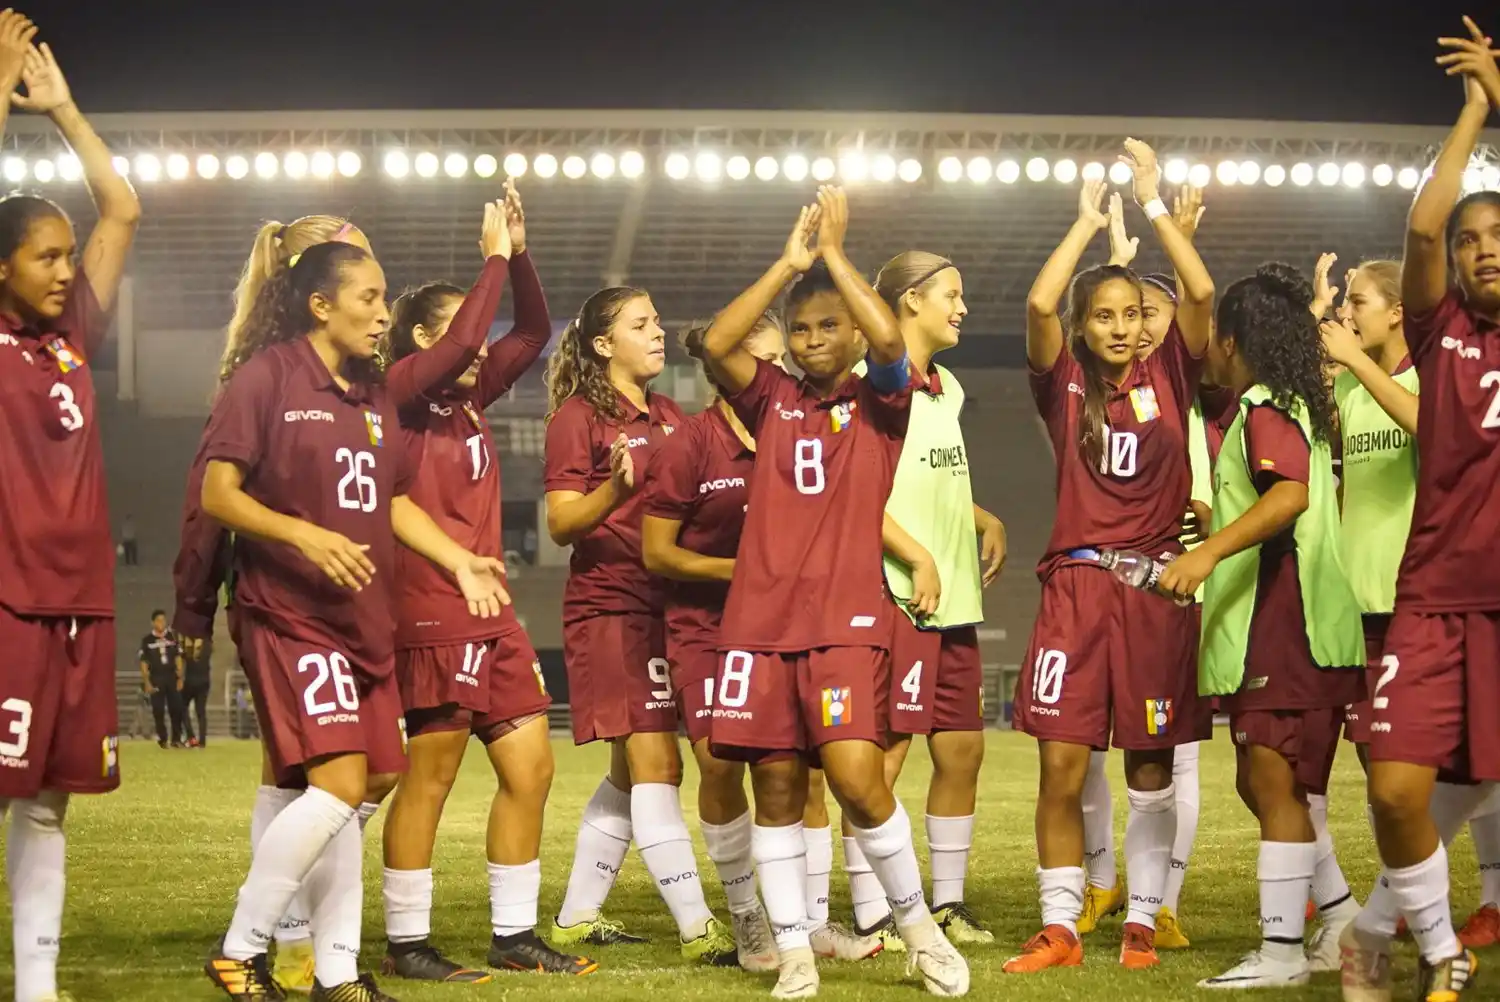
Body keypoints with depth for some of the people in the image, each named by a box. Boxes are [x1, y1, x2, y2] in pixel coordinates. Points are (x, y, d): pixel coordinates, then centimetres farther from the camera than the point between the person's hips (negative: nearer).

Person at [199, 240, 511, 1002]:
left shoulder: (372, 394, 14)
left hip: (362, 620, 8)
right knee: (340, 783, -17)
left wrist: (460, 560, 7)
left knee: (339, 794, 7)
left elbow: (394, 503, 20)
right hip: (289, 616, -8)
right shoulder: (267, 376, -8)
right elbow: (217, 492, -12)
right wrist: (303, 534, -25)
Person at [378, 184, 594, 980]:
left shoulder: (470, 400, 15)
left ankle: (514, 933, 16)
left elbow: (533, 331, 14)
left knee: (530, 770, 7)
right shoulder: (404, 398, -6)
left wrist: (519, 252, 2)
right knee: (429, 779, -3)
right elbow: (459, 345, -24)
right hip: (433, 615, -8)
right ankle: (406, 943, 6)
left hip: (490, 614, 8)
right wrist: (494, 259, -15)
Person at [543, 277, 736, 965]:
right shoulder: (579, 416, -6)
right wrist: (615, 489, -30)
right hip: (609, 607, -8)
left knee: (631, 773, 11)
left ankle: (576, 917, 19)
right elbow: (561, 523, -12)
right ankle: (697, 928, -14)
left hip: (663, 606, 8)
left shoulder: (669, 416, 16)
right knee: (656, 765, -12)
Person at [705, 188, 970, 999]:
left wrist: (834, 253, -7)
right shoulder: (772, 401, 12)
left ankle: (917, 924, 6)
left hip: (846, 619, -3)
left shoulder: (879, 403, 6)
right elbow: (715, 344, -6)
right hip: (760, 619, 3)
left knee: (856, 777, -15)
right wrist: (788, 262, -6)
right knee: (775, 786, 3)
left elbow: (889, 338, -15)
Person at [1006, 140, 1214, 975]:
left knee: (1151, 767, 6)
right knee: (1061, 769, -4)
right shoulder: (1067, 383, 4)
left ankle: (1142, 922, 14)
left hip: (1157, 586, 1)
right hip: (1077, 584, 0)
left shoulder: (1168, 375, 6)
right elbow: (1039, 303, -11)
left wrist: (1154, 203, -3)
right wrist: (1089, 221, -2)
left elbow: (1201, 292, -6)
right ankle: (1060, 929, 3)